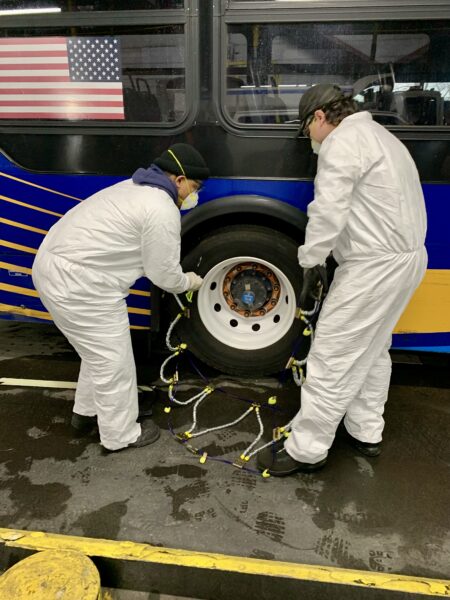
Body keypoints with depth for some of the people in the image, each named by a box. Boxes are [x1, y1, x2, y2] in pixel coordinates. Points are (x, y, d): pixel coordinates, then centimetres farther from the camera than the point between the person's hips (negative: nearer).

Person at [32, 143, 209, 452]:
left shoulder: (137, 188, 17)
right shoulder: (163, 210, -15)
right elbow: (164, 274, -9)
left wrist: (180, 277, 20)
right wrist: (189, 282, 11)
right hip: (79, 284, -11)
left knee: (100, 352, 25)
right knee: (114, 362, 5)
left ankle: (87, 411, 43)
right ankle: (121, 434, 24)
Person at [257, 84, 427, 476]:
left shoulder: (342, 141, -10)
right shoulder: (380, 136, 22)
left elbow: (328, 212, -22)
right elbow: (376, 208, 15)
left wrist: (311, 261, -9)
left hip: (375, 266, -11)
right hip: (406, 257, 11)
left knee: (333, 358, -3)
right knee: (373, 349, 20)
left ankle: (306, 450, 8)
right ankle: (366, 433, 33)